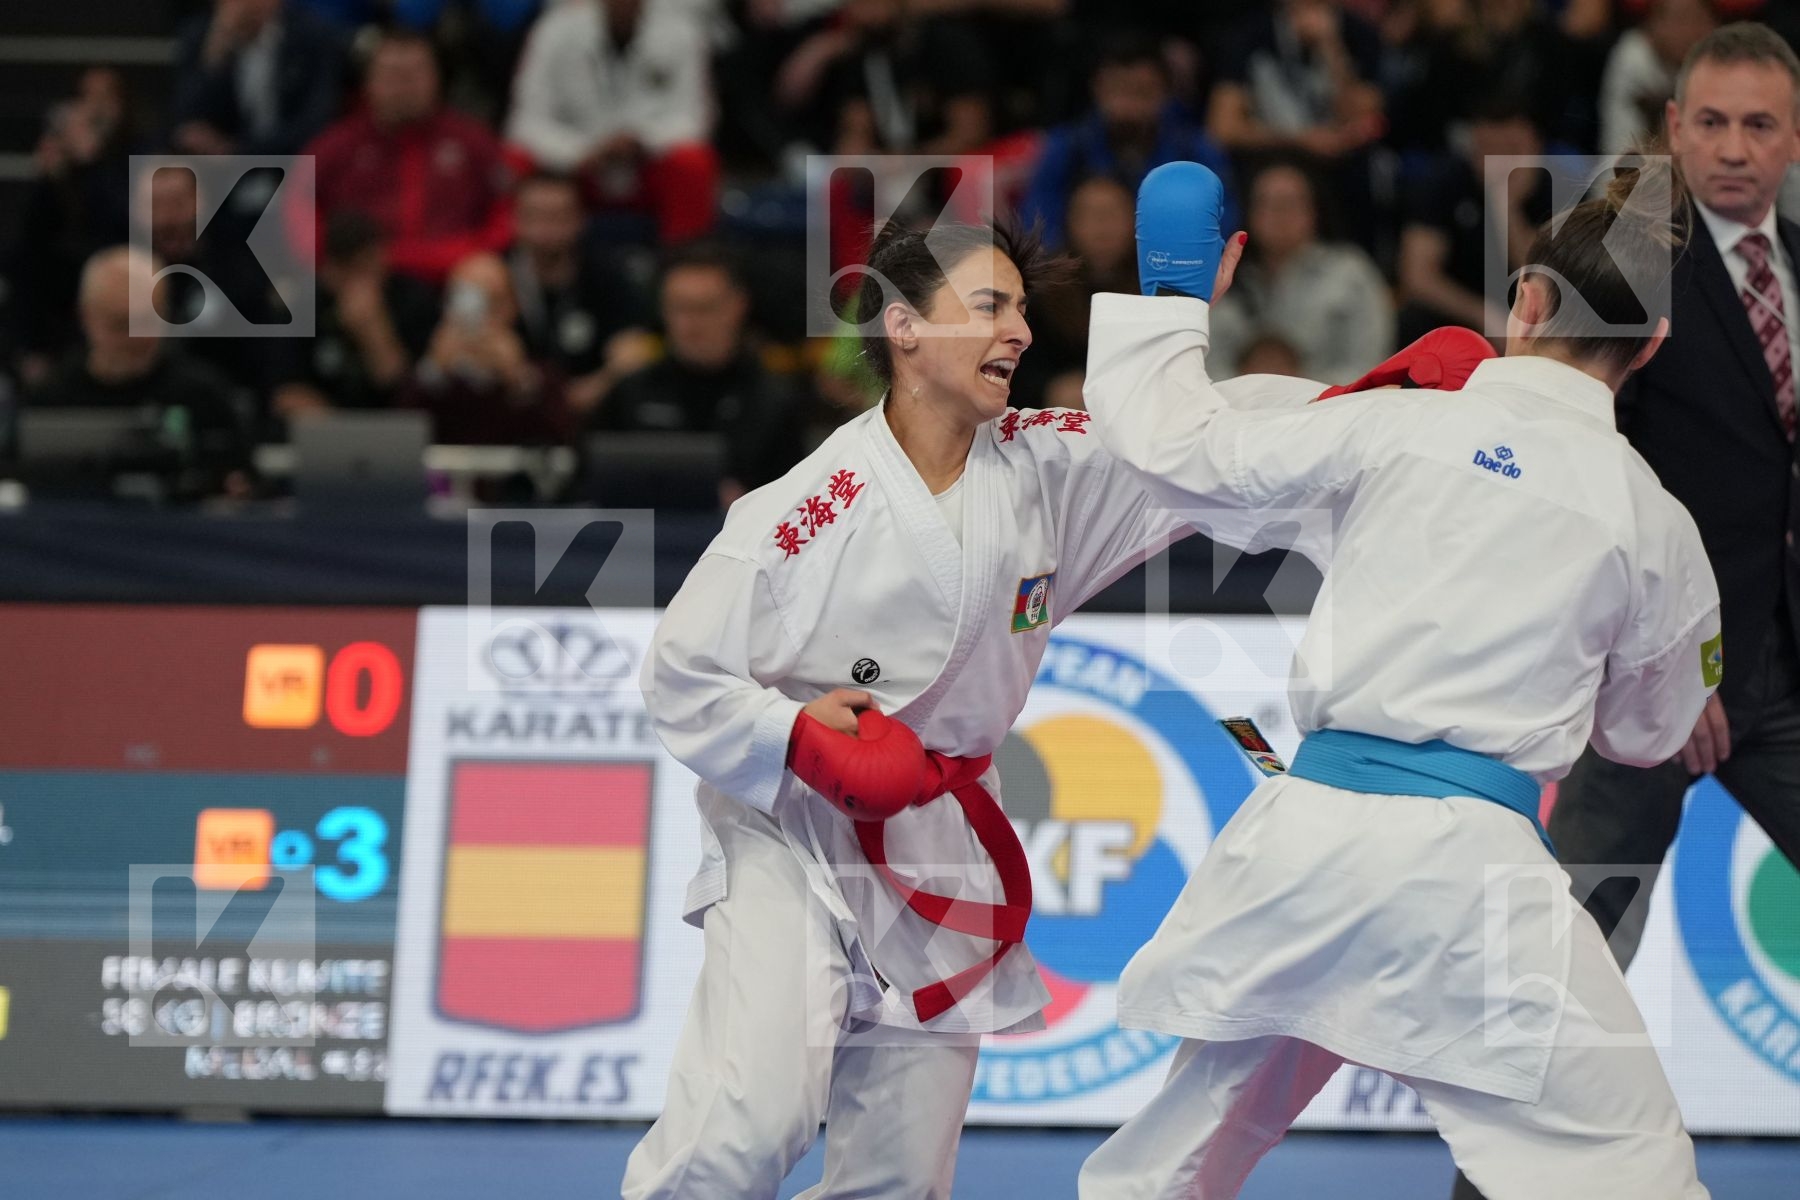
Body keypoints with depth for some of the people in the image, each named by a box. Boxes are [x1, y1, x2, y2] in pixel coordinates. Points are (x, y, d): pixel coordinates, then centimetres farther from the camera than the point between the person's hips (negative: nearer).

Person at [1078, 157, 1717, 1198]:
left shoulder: (1392, 427, 1)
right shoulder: (1656, 525, 3)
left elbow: (1170, 443, 8)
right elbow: (1647, 733, 18)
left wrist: (1167, 293, 23)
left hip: (1311, 828, 3)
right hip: (1470, 860, -2)